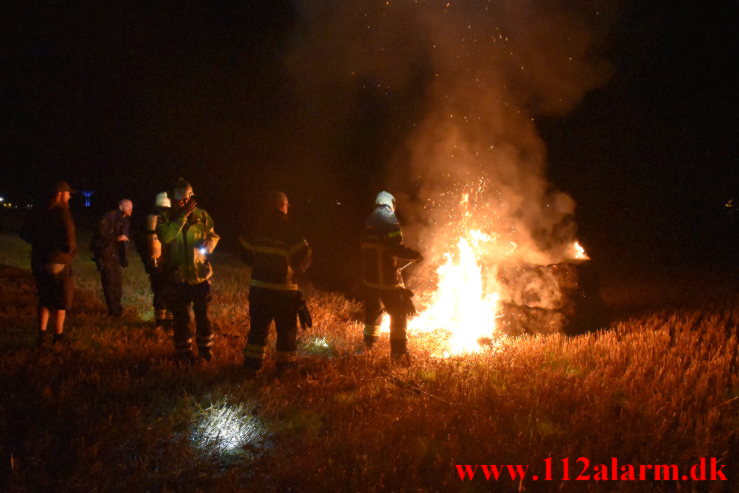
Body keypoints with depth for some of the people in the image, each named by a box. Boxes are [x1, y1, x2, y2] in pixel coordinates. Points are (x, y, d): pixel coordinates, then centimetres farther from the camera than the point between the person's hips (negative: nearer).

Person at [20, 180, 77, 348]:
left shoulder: (40, 212, 5)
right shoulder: (62, 213, -16)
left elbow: (26, 233, 13)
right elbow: (69, 241, -23)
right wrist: (72, 250, -2)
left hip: (38, 262, 6)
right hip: (58, 263, -6)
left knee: (45, 298, 18)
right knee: (61, 300, 10)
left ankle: (41, 334, 10)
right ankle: (58, 336, 17)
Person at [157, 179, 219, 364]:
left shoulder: (201, 215, -2)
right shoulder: (165, 216, -4)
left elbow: (214, 235, 8)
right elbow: (165, 236, -22)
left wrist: (209, 244, -14)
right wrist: (183, 216, -24)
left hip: (200, 274, 1)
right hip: (176, 275, -1)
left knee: (202, 314, 8)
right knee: (181, 316, 8)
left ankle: (205, 350, 27)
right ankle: (184, 352, 25)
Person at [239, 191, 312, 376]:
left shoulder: (257, 227, 0)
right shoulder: (288, 229, -14)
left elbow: (245, 251, 8)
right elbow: (303, 255, -16)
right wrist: (296, 271, 4)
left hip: (258, 285, 4)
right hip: (283, 287, -4)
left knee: (258, 326, 14)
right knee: (286, 328, 10)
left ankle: (252, 365, 16)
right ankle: (284, 365, 16)